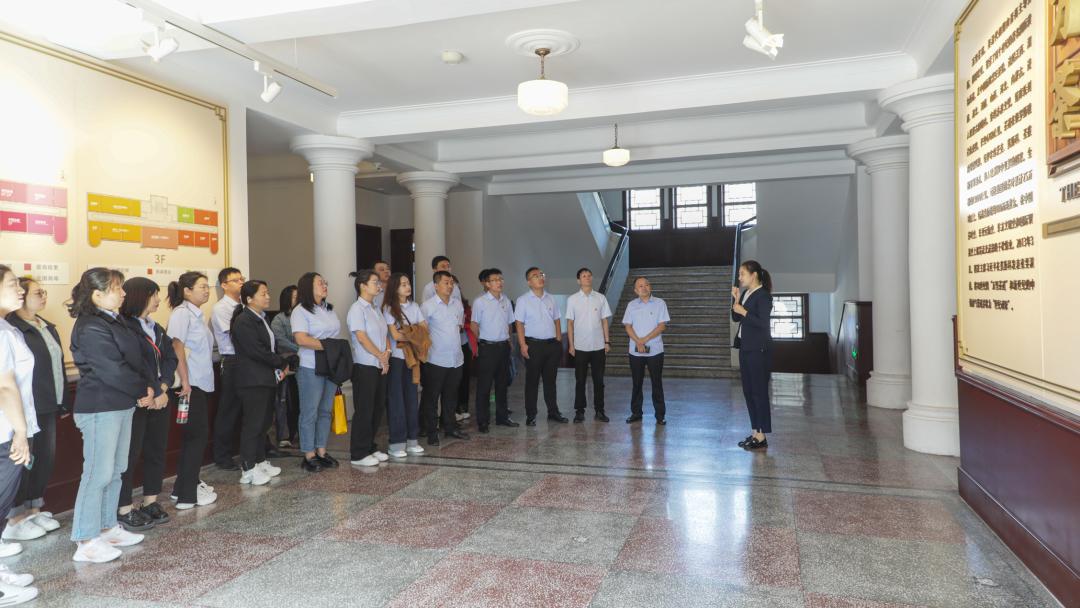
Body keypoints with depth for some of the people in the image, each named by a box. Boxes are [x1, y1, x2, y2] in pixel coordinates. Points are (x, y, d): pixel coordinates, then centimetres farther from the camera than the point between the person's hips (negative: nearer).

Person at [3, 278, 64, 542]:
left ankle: (33, 509, 28)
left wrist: (62, 401, 15)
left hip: (48, 407, 8)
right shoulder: (12, 328, -14)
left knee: (45, 458, 14)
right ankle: (15, 519, 14)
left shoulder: (47, 327, 13)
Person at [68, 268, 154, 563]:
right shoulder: (90, 328, -17)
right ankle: (86, 542, 5)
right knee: (99, 473, -4)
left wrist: (150, 387, -2)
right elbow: (112, 369, -20)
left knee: (116, 470, 16)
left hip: (122, 405, 10)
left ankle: (108, 528, 27)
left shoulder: (115, 321, 13)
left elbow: (136, 358, 12)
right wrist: (143, 391, -9)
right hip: (100, 408, -10)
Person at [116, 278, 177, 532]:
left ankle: (150, 503, 23)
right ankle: (125, 510, 9)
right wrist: (151, 395, -16)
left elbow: (170, 358, 7)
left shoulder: (156, 328, 15)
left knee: (157, 450, 12)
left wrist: (162, 389, -7)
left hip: (159, 400, 8)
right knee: (129, 454, 0)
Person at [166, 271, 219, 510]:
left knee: (194, 435, 15)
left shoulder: (198, 314, 15)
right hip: (191, 384, -9)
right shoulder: (182, 313, -12)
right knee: (198, 435, -4)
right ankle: (187, 494, 3)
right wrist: (185, 382, -19)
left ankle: (187, 484, 26)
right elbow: (177, 349, -18)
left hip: (201, 383, 9)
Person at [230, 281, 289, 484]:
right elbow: (257, 351, -20)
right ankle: (248, 470, 4)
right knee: (252, 423, -4)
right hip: (252, 381, -9)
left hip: (267, 379, 9)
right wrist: (282, 363, -9)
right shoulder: (243, 321, -14)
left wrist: (280, 367, 1)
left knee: (264, 422, 14)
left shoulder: (262, 318, 15)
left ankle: (260, 461, 24)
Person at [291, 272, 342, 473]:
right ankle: (309, 456, 8)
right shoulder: (300, 311, -8)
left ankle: (321, 451, 19)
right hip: (311, 368, -7)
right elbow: (302, 339, -19)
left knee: (326, 411, 11)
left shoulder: (329, 309, 15)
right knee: (310, 413, 0)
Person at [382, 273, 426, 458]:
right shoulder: (389, 308, -7)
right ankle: (396, 444, 5)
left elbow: (425, 328, 4)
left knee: (412, 397, 7)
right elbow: (395, 335, -12)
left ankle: (412, 440, 16)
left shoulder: (414, 306, 9)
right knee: (396, 399, -1)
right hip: (396, 357, -5)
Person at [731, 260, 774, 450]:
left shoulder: (764, 296, -12)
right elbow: (735, 318, 13)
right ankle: (755, 433, 20)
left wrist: (744, 312, -17)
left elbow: (763, 323, -18)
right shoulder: (746, 294, 13)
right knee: (748, 391, 11)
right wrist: (735, 299, 1)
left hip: (758, 350, -9)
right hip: (745, 348, 9)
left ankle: (761, 437, 3)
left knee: (759, 391, -4)